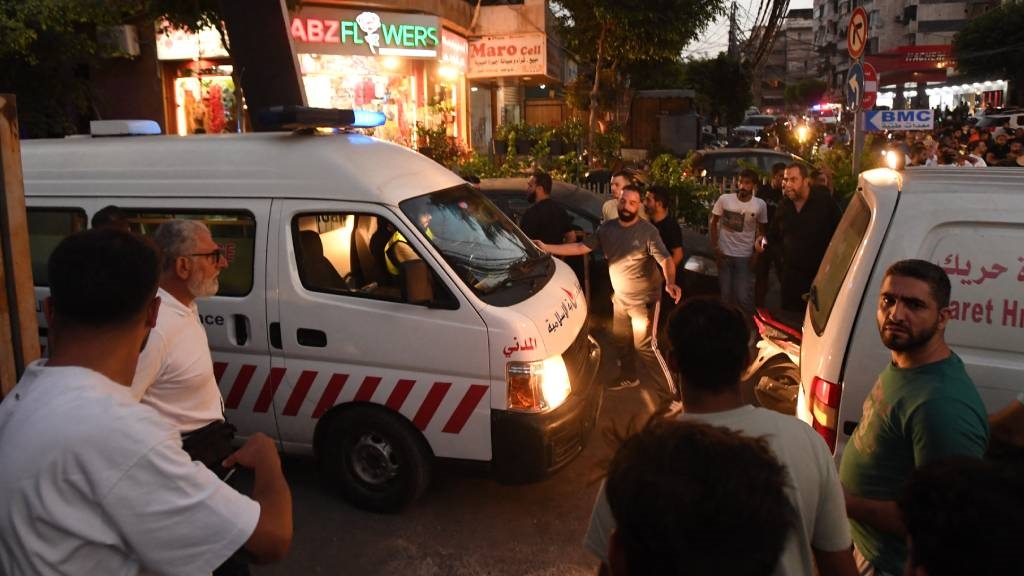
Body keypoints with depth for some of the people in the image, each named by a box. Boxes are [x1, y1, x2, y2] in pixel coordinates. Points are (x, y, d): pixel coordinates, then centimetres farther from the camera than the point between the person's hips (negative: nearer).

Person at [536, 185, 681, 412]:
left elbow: (665, 260, -25)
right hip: (619, 298, 7)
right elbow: (581, 247, 3)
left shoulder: (648, 231, -18)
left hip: (644, 299, -7)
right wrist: (547, 248, -3)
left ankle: (669, 397, -6)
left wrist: (670, 283, -45)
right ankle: (629, 376, 47)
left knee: (645, 346, -12)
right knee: (620, 340, 21)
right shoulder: (607, 229, 0)